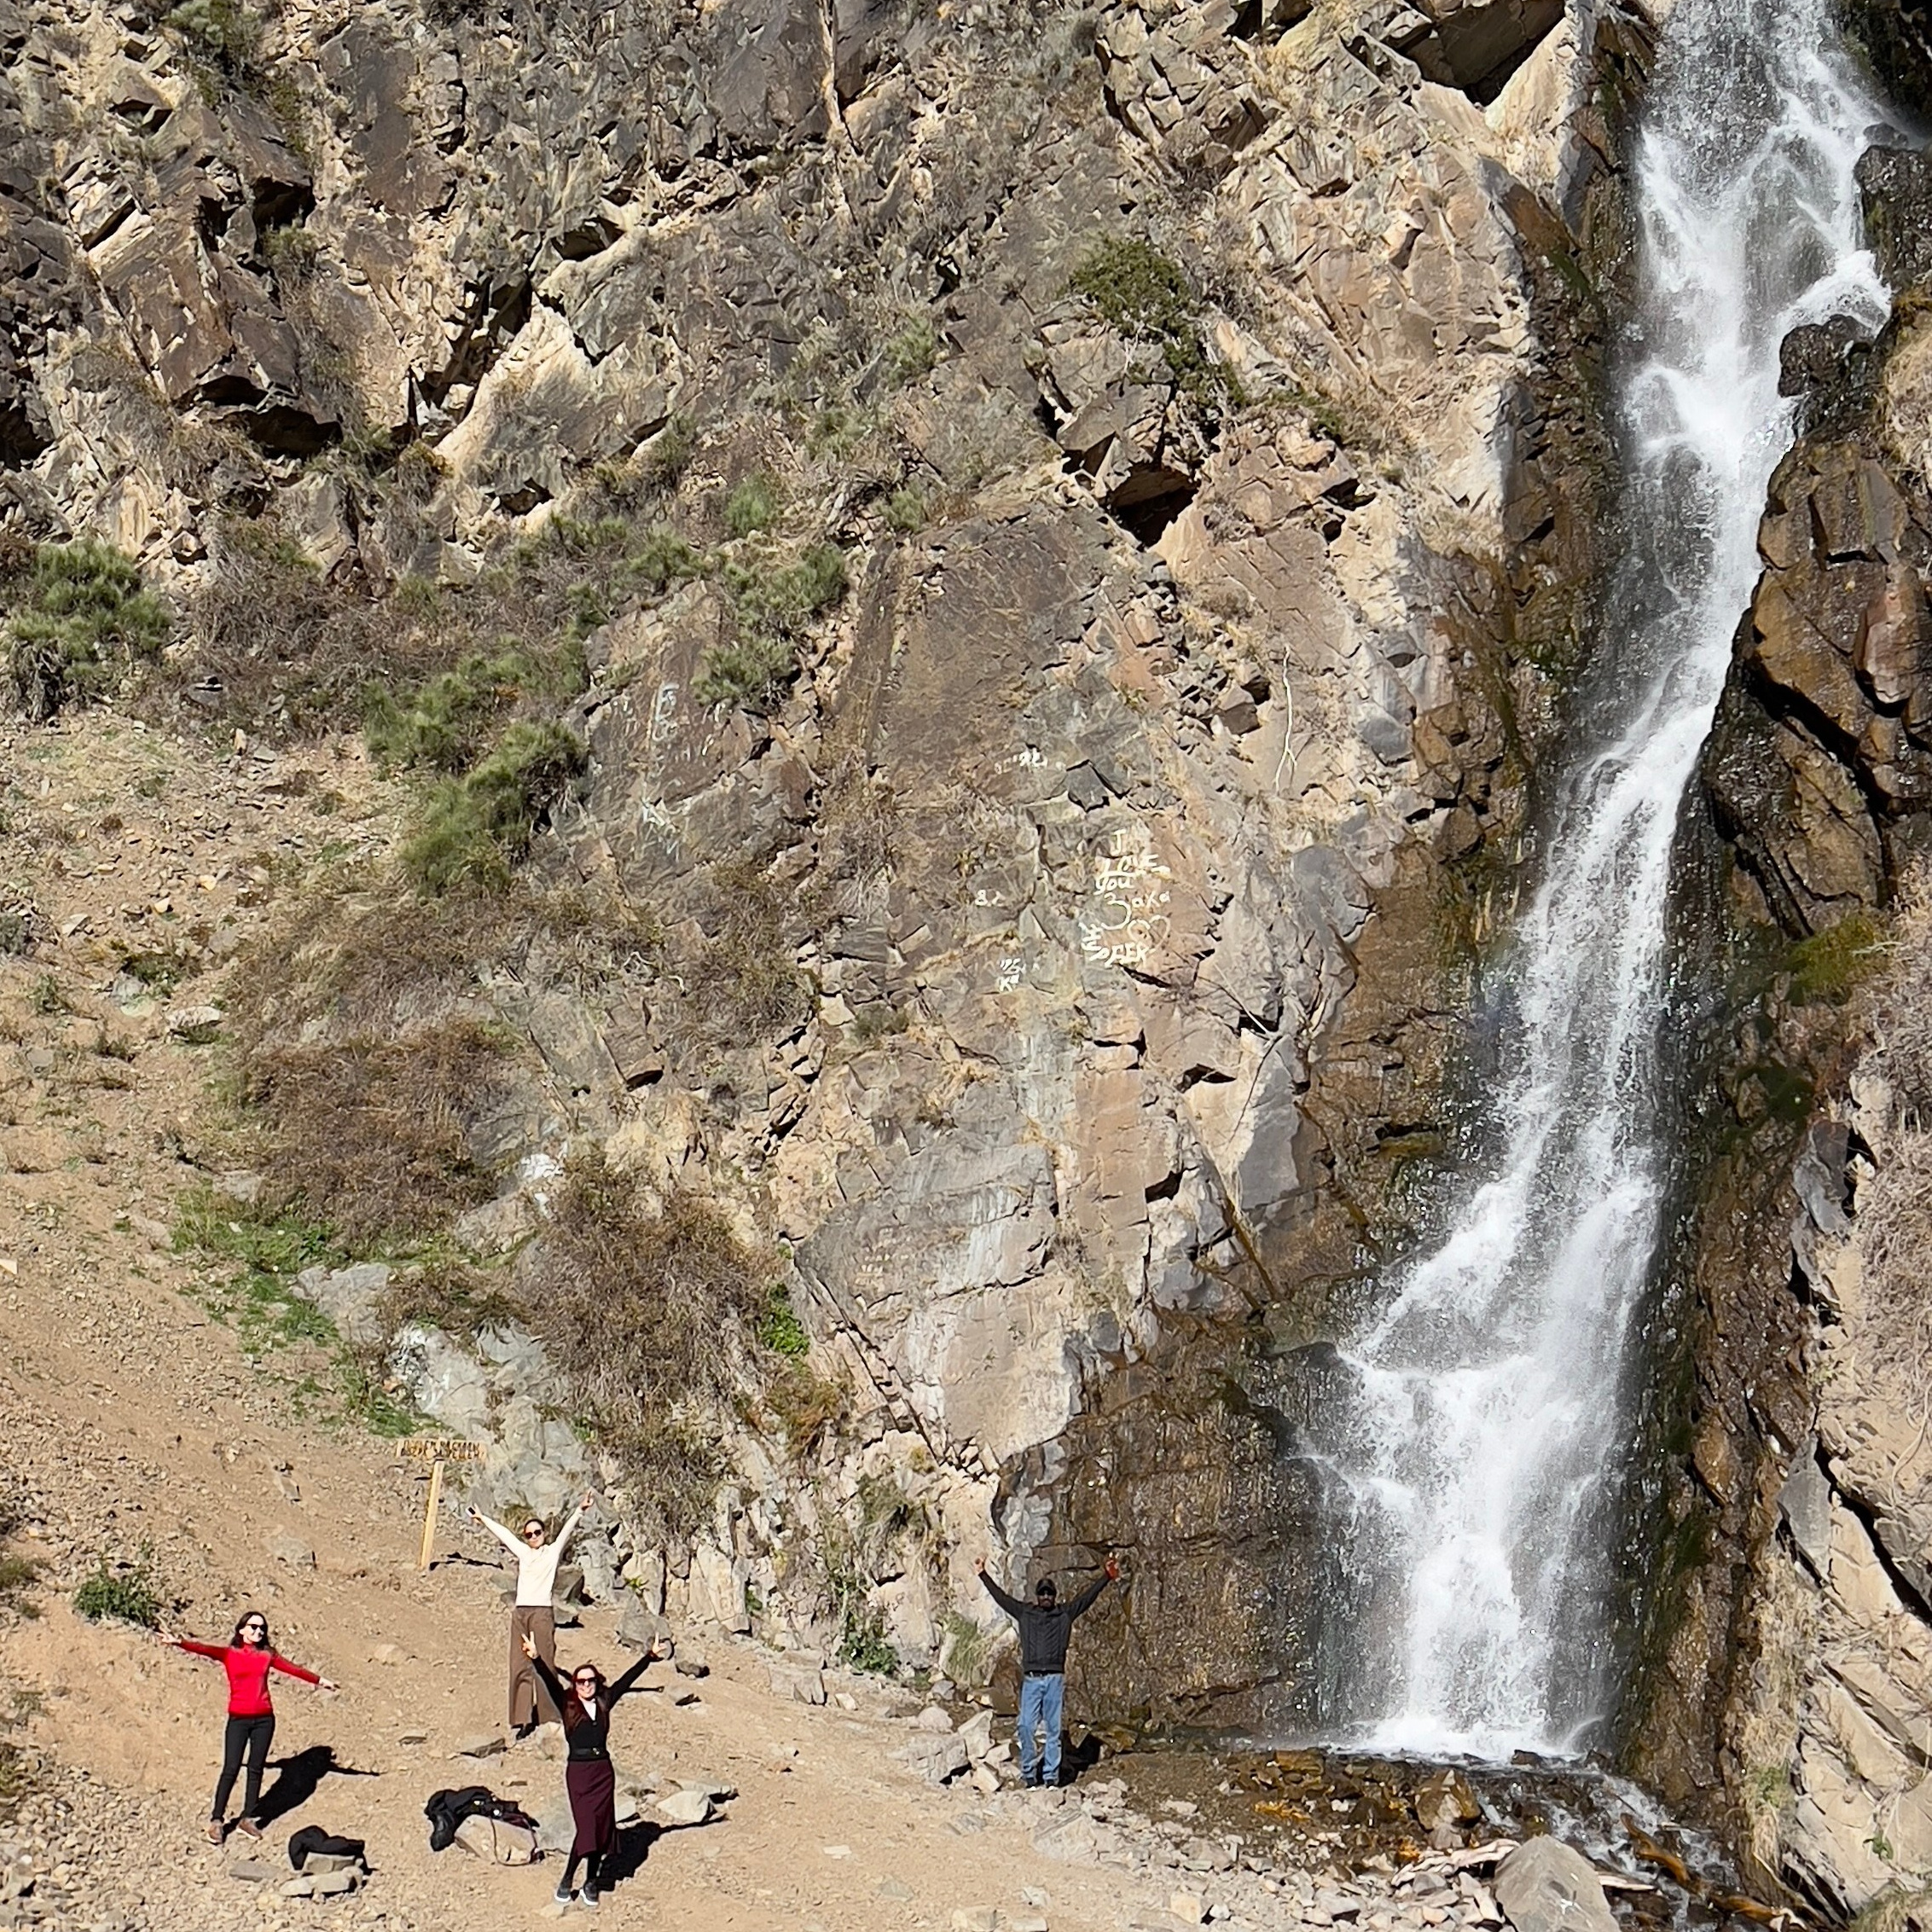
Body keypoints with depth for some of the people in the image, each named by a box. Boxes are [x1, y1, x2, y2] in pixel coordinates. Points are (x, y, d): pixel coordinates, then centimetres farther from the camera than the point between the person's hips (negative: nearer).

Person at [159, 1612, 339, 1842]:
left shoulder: (266, 1655, 9)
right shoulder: (229, 1653, -1)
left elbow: (293, 1668, 16)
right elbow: (204, 1649, -16)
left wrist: (319, 1680, 20)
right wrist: (179, 1643, -32)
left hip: (264, 1719, 3)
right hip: (238, 1719, -3)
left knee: (256, 1770, 7)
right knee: (230, 1769, -5)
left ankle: (248, 1818, 17)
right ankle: (217, 1821, 3)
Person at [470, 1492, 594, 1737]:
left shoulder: (553, 1552, 8)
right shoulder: (523, 1552, 19)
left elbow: (567, 1530, -4)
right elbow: (502, 1533, 29)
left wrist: (580, 1511, -17)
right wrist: (482, 1518, 39)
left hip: (542, 1611, -5)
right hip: (520, 1612, 5)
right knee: (520, 1666, -2)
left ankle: (550, 1718, -6)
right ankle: (524, 1719, -2)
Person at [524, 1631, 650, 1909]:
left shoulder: (604, 1702, 9)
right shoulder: (567, 1704, 0)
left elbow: (627, 1679, 14)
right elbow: (551, 1682, -14)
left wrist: (649, 1656, 16)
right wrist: (536, 1659, -29)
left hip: (603, 1769, 4)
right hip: (578, 1771, -4)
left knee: (602, 1828, 4)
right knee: (586, 1827, -11)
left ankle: (591, 1883, 15)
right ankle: (567, 1881, 4)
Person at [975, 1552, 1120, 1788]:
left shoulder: (1065, 1614, 10)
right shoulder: (1024, 1613, 12)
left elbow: (1088, 1597, 8)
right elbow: (1000, 1597, 14)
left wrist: (1107, 1576, 1)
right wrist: (983, 1575, 13)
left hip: (1055, 1679, 0)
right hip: (1031, 1680, 0)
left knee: (1053, 1729, 3)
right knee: (1026, 1726, -6)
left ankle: (1051, 1775, 8)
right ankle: (1029, 1772, 6)